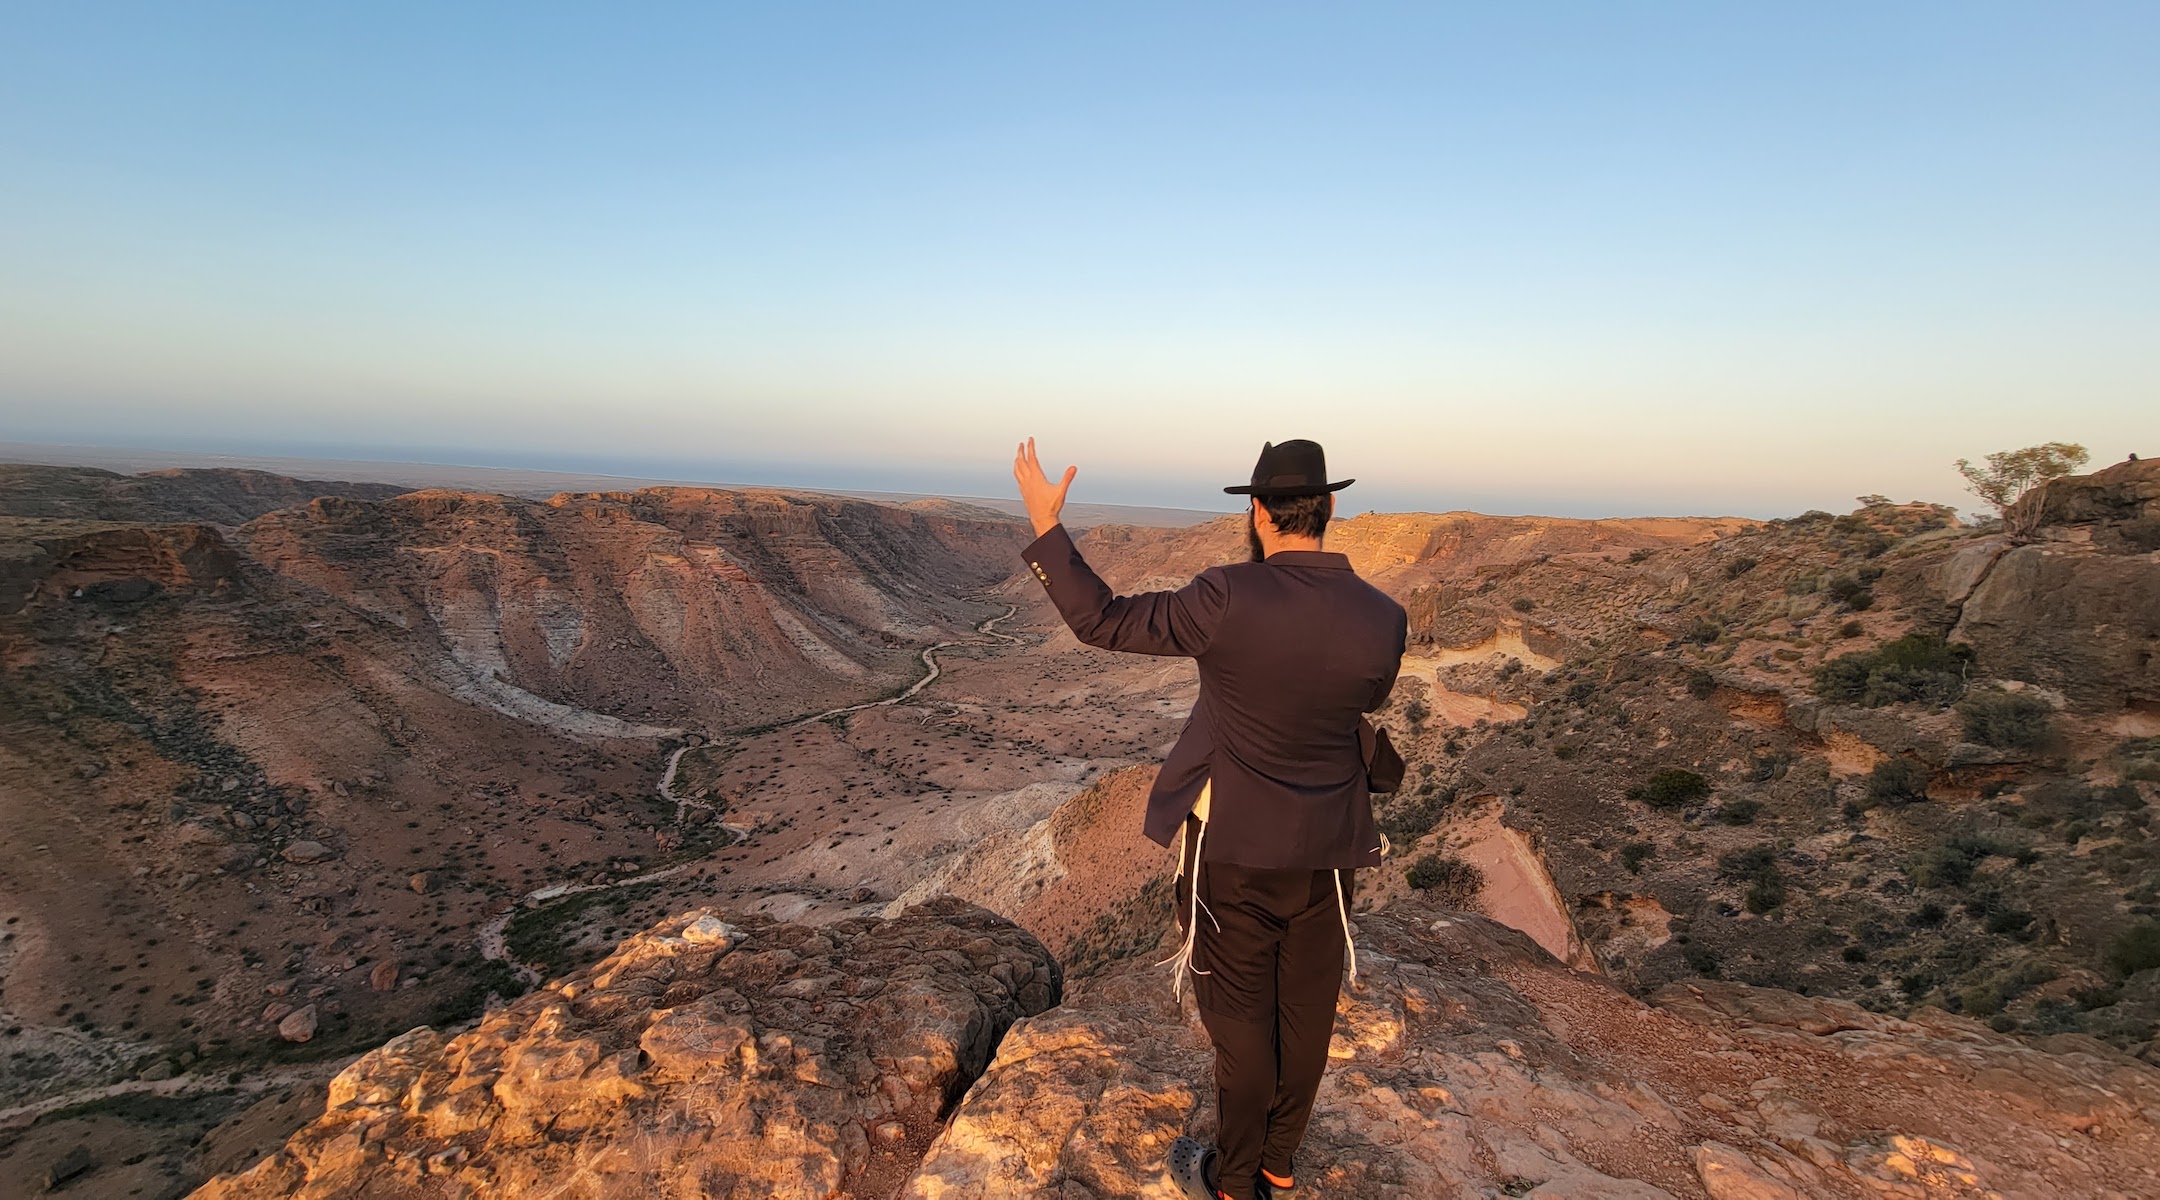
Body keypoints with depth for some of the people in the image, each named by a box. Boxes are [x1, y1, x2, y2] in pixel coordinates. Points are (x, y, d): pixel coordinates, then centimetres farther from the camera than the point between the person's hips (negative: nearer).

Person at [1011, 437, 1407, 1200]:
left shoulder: (1230, 598, -24)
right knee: (1305, 1008, 20)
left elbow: (1102, 622, -17)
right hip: (1327, 847, 4)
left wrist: (1045, 525, -11)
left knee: (1240, 1013, 13)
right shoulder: (1382, 619, -10)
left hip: (1236, 842, -4)